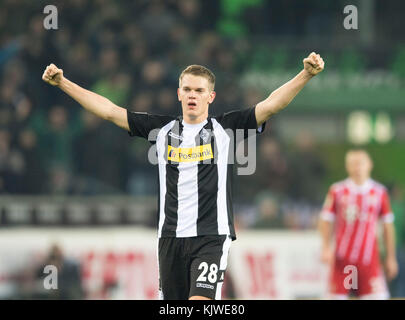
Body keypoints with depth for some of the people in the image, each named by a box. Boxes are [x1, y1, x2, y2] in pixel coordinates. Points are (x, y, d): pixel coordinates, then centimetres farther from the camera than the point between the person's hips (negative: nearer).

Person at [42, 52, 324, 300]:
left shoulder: (226, 128, 2)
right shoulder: (161, 129, 10)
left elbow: (272, 104, -7)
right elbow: (109, 111, 11)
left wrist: (306, 74, -20)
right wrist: (63, 82, 7)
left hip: (212, 237, -4)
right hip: (171, 237, 4)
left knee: (200, 304, -19)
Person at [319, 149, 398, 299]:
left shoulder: (380, 192, 5)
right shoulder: (337, 191, 2)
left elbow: (388, 226, 10)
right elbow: (326, 221, 5)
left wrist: (390, 258, 9)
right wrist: (326, 248, -7)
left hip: (369, 259, 0)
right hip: (342, 258, 0)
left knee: (378, 297, -11)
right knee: (336, 296, 1)